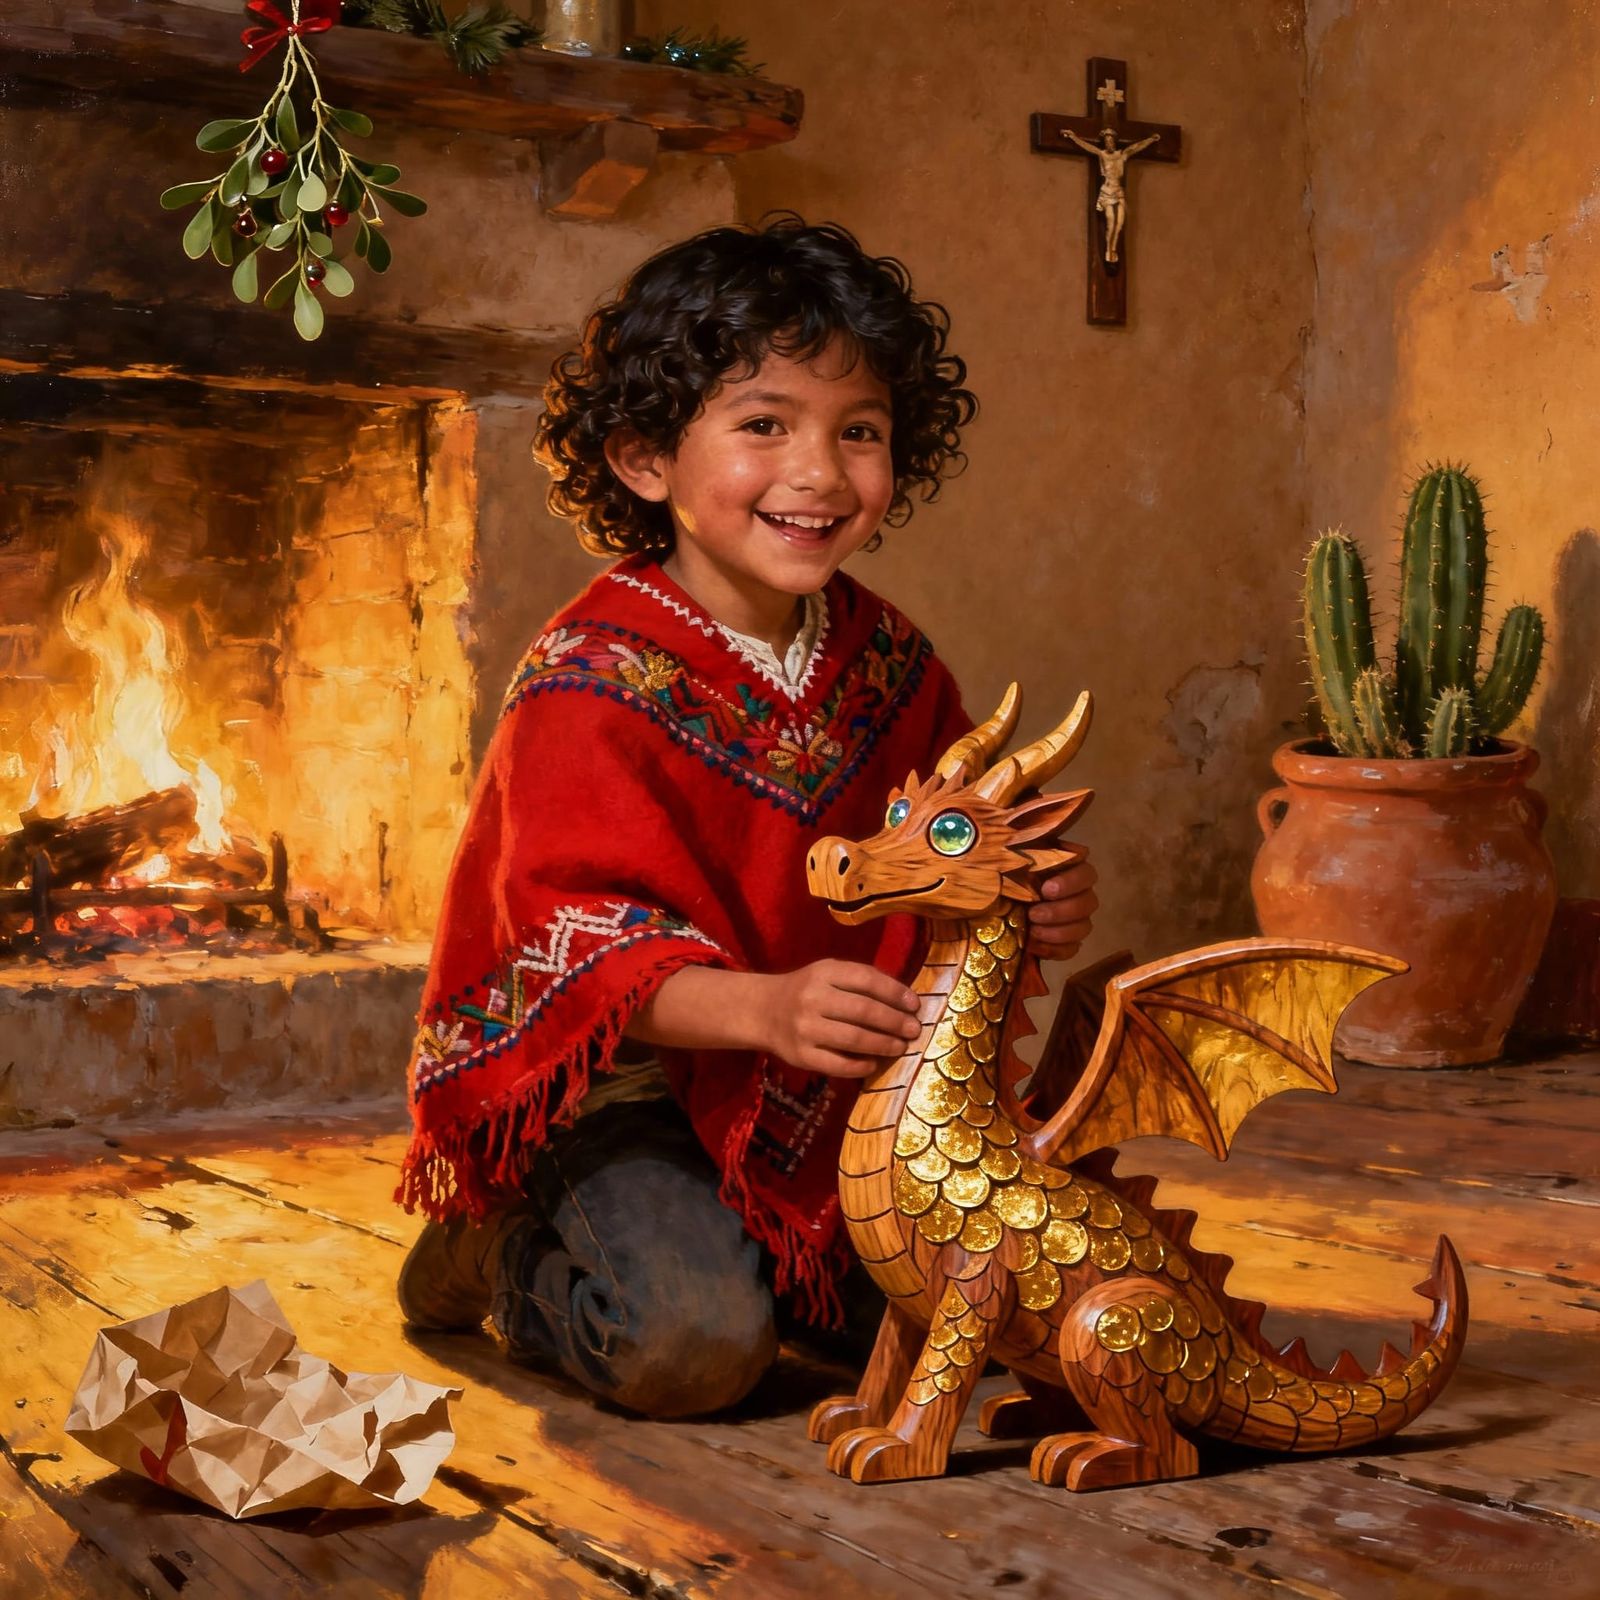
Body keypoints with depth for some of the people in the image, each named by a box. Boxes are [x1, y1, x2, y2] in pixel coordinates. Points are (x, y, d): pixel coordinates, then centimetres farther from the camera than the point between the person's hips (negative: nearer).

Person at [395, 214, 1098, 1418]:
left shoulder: (884, 659, 1)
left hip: (824, 1092, 7)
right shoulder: (594, 682, -21)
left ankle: (696, 1238, 20)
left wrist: (1031, 903, -12)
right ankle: (513, 1261, 7)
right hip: (609, 1083, -6)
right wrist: (763, 1008, -43)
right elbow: (583, 940, -27)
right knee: (697, 1343, -27)